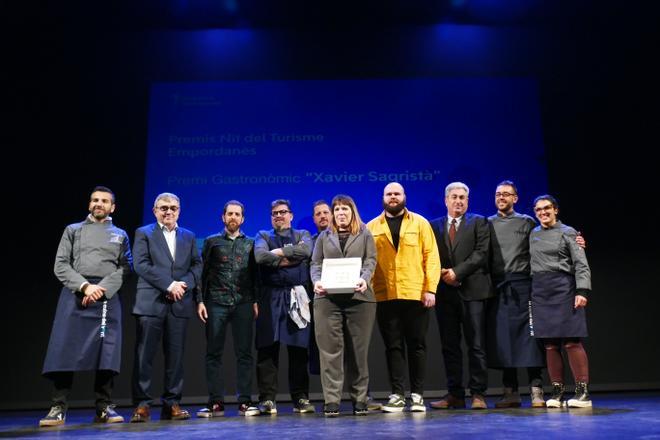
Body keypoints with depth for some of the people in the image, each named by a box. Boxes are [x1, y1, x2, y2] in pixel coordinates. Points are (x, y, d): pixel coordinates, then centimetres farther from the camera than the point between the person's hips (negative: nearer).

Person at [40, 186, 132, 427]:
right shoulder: (73, 230, 16)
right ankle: (59, 408, 0)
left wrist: (101, 289, -10)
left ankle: (104, 408, 1)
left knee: (107, 352, -5)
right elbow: (61, 265, 5)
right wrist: (84, 286, -10)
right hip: (74, 295, 0)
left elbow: (125, 268, 5)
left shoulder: (120, 235, 17)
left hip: (107, 297, 0)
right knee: (65, 350, -6)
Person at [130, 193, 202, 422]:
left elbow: (197, 266, 10)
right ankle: (142, 404, 5)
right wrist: (169, 285, -13)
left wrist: (183, 285, -9)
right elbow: (141, 265, -5)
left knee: (175, 356, 4)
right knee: (144, 355, -2)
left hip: (180, 303, 3)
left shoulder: (189, 236, 18)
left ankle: (172, 404, 10)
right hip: (150, 302, -3)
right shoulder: (143, 233, 8)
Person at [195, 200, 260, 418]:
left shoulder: (250, 243, 14)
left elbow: (255, 275, 11)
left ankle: (245, 402, 4)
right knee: (214, 353, 0)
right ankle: (216, 403, 5)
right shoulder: (211, 242, 12)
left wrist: (255, 301, 1)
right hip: (216, 302, 0)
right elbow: (202, 273, 7)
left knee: (244, 353, 0)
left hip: (243, 303, 1)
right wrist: (200, 300, -2)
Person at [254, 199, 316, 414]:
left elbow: (306, 250, -7)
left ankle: (301, 399, 9)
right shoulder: (263, 236, 16)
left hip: (297, 296, 0)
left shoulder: (302, 235, 18)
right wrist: (289, 260, -5)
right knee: (267, 348, -4)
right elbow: (260, 256, -6)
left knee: (299, 349, 0)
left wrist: (279, 252, -4)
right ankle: (267, 399, 2)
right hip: (270, 297, 0)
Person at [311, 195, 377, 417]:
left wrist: (364, 279, -16)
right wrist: (316, 281, -9)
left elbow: (370, 261, 4)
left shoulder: (364, 235, 15)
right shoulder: (324, 237, 19)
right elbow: (316, 264, 12)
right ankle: (331, 401, -2)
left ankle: (359, 399, 12)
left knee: (358, 349, 3)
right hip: (327, 298, 1)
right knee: (330, 349, -5)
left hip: (358, 297, 0)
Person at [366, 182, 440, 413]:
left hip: (416, 295, -1)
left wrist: (430, 289, -7)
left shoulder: (420, 223, 7)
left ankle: (417, 395, 15)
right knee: (393, 346, 6)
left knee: (416, 345, 6)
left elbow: (431, 256, 2)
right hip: (385, 296, 1)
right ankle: (397, 395, 12)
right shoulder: (372, 227, 9)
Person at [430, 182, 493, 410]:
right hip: (445, 291, 3)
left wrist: (457, 272, -12)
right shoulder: (435, 225, 15)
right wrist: (443, 274, -6)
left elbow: (481, 253, -4)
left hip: (472, 289, -2)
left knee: (476, 345, -2)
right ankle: (455, 394, 12)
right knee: (449, 346, 5)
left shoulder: (479, 222, 8)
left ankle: (478, 394, 5)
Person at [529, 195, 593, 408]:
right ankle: (557, 391, 9)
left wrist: (582, 291, -15)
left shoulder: (567, 232, 3)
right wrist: (529, 292, 6)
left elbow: (581, 264, -3)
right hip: (540, 292, 4)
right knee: (550, 344, 3)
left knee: (571, 341, -7)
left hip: (563, 289, -4)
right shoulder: (532, 234, 15)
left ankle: (583, 391, 0)